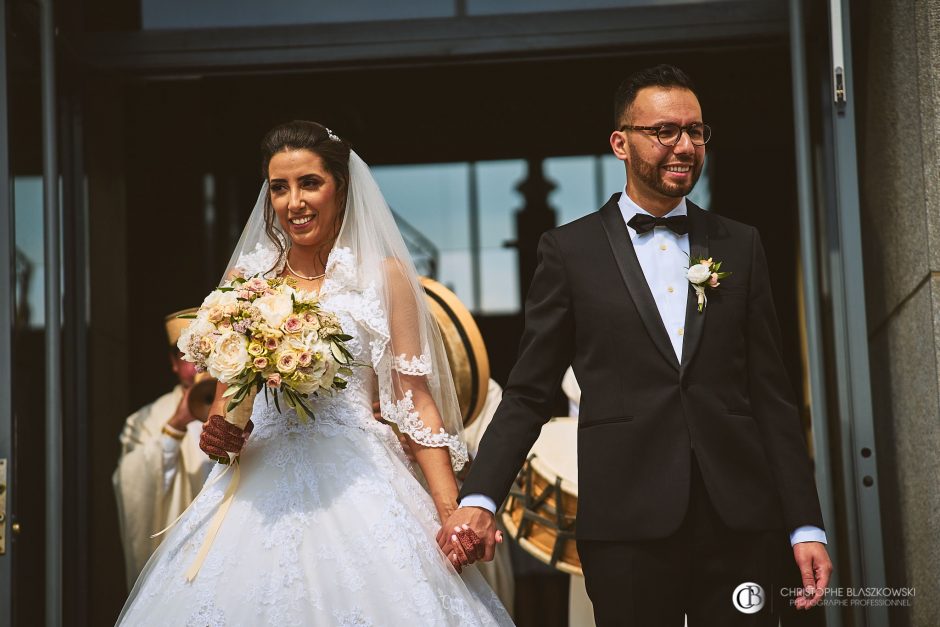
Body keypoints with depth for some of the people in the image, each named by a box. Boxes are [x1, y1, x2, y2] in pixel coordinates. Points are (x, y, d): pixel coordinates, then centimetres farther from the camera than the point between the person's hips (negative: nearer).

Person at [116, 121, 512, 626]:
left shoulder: (385, 276, 3)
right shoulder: (245, 278, 12)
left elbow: (415, 399, 0)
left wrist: (451, 511, -10)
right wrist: (215, 433, -6)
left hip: (356, 485, -2)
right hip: (260, 486, 3)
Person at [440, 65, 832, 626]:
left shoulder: (741, 247, 11)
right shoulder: (571, 250, 4)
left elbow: (772, 394, 10)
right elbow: (528, 394, 3)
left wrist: (806, 526, 4)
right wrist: (479, 500, -10)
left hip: (739, 518, 2)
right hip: (628, 522, -2)